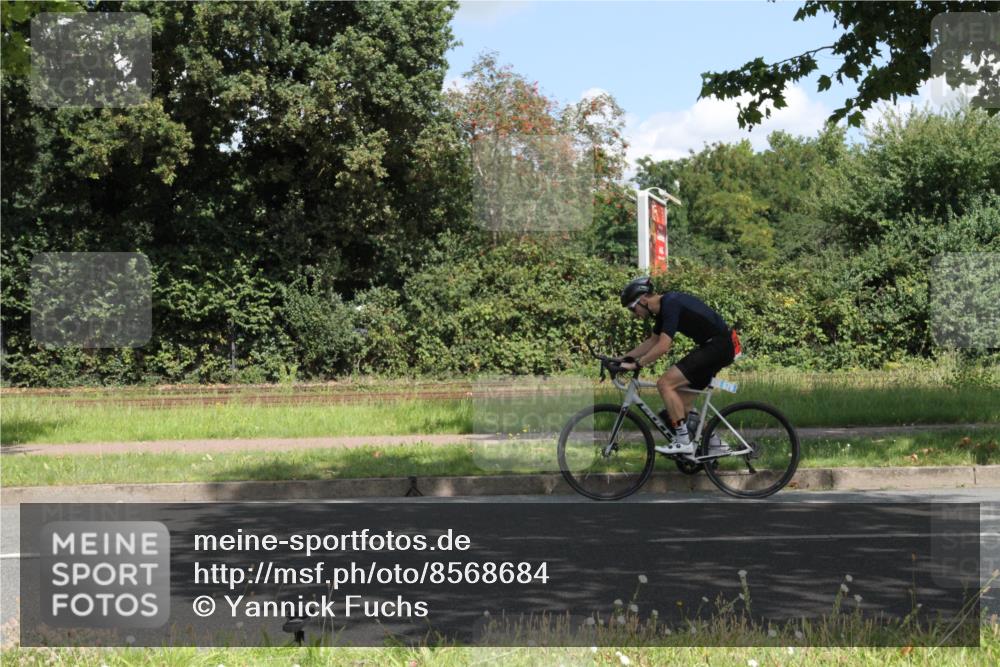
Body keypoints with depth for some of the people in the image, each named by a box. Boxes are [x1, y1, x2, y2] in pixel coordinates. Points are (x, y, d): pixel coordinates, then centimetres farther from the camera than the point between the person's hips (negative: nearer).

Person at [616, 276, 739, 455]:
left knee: (665, 383, -16)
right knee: (682, 402, 11)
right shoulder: (664, 307, 11)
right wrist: (625, 358, 19)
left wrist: (636, 364, -18)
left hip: (719, 346, -10)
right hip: (711, 346, 10)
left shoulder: (671, 305, -19)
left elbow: (663, 346, -26)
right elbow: (653, 341, 25)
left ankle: (683, 441, -13)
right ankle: (712, 442, 20)